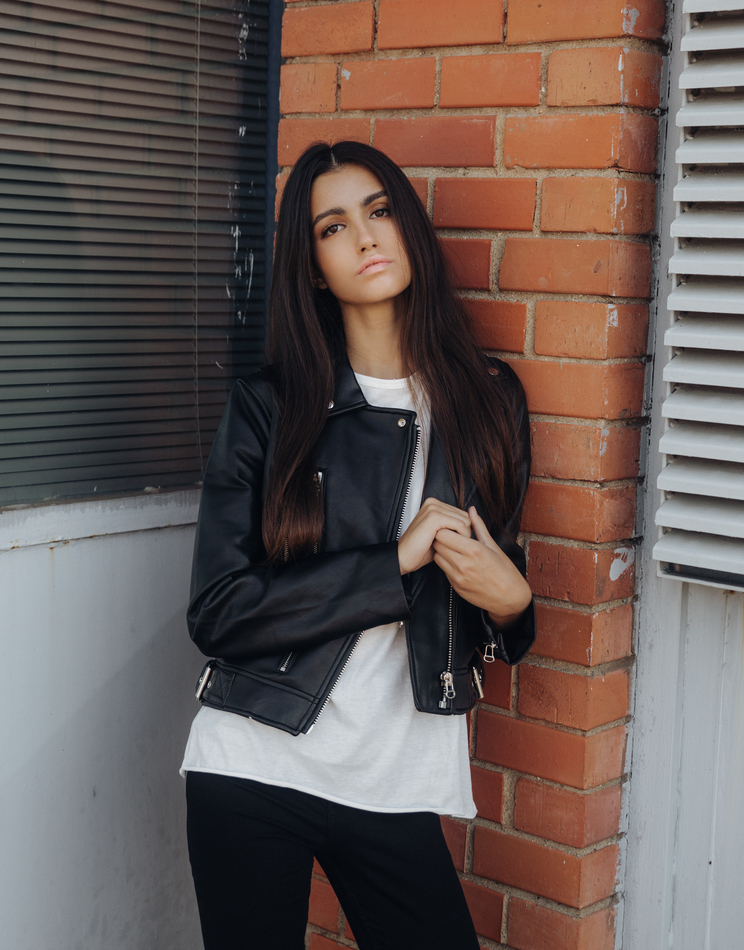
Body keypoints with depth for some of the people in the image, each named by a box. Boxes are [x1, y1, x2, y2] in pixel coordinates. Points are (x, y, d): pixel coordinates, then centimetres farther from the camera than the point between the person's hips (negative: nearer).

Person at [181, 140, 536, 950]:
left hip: (394, 789, 2)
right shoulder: (268, 407, -3)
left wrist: (511, 598, -10)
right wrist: (396, 564, -15)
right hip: (252, 769, -1)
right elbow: (216, 613, -11)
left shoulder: (487, 399, 5)